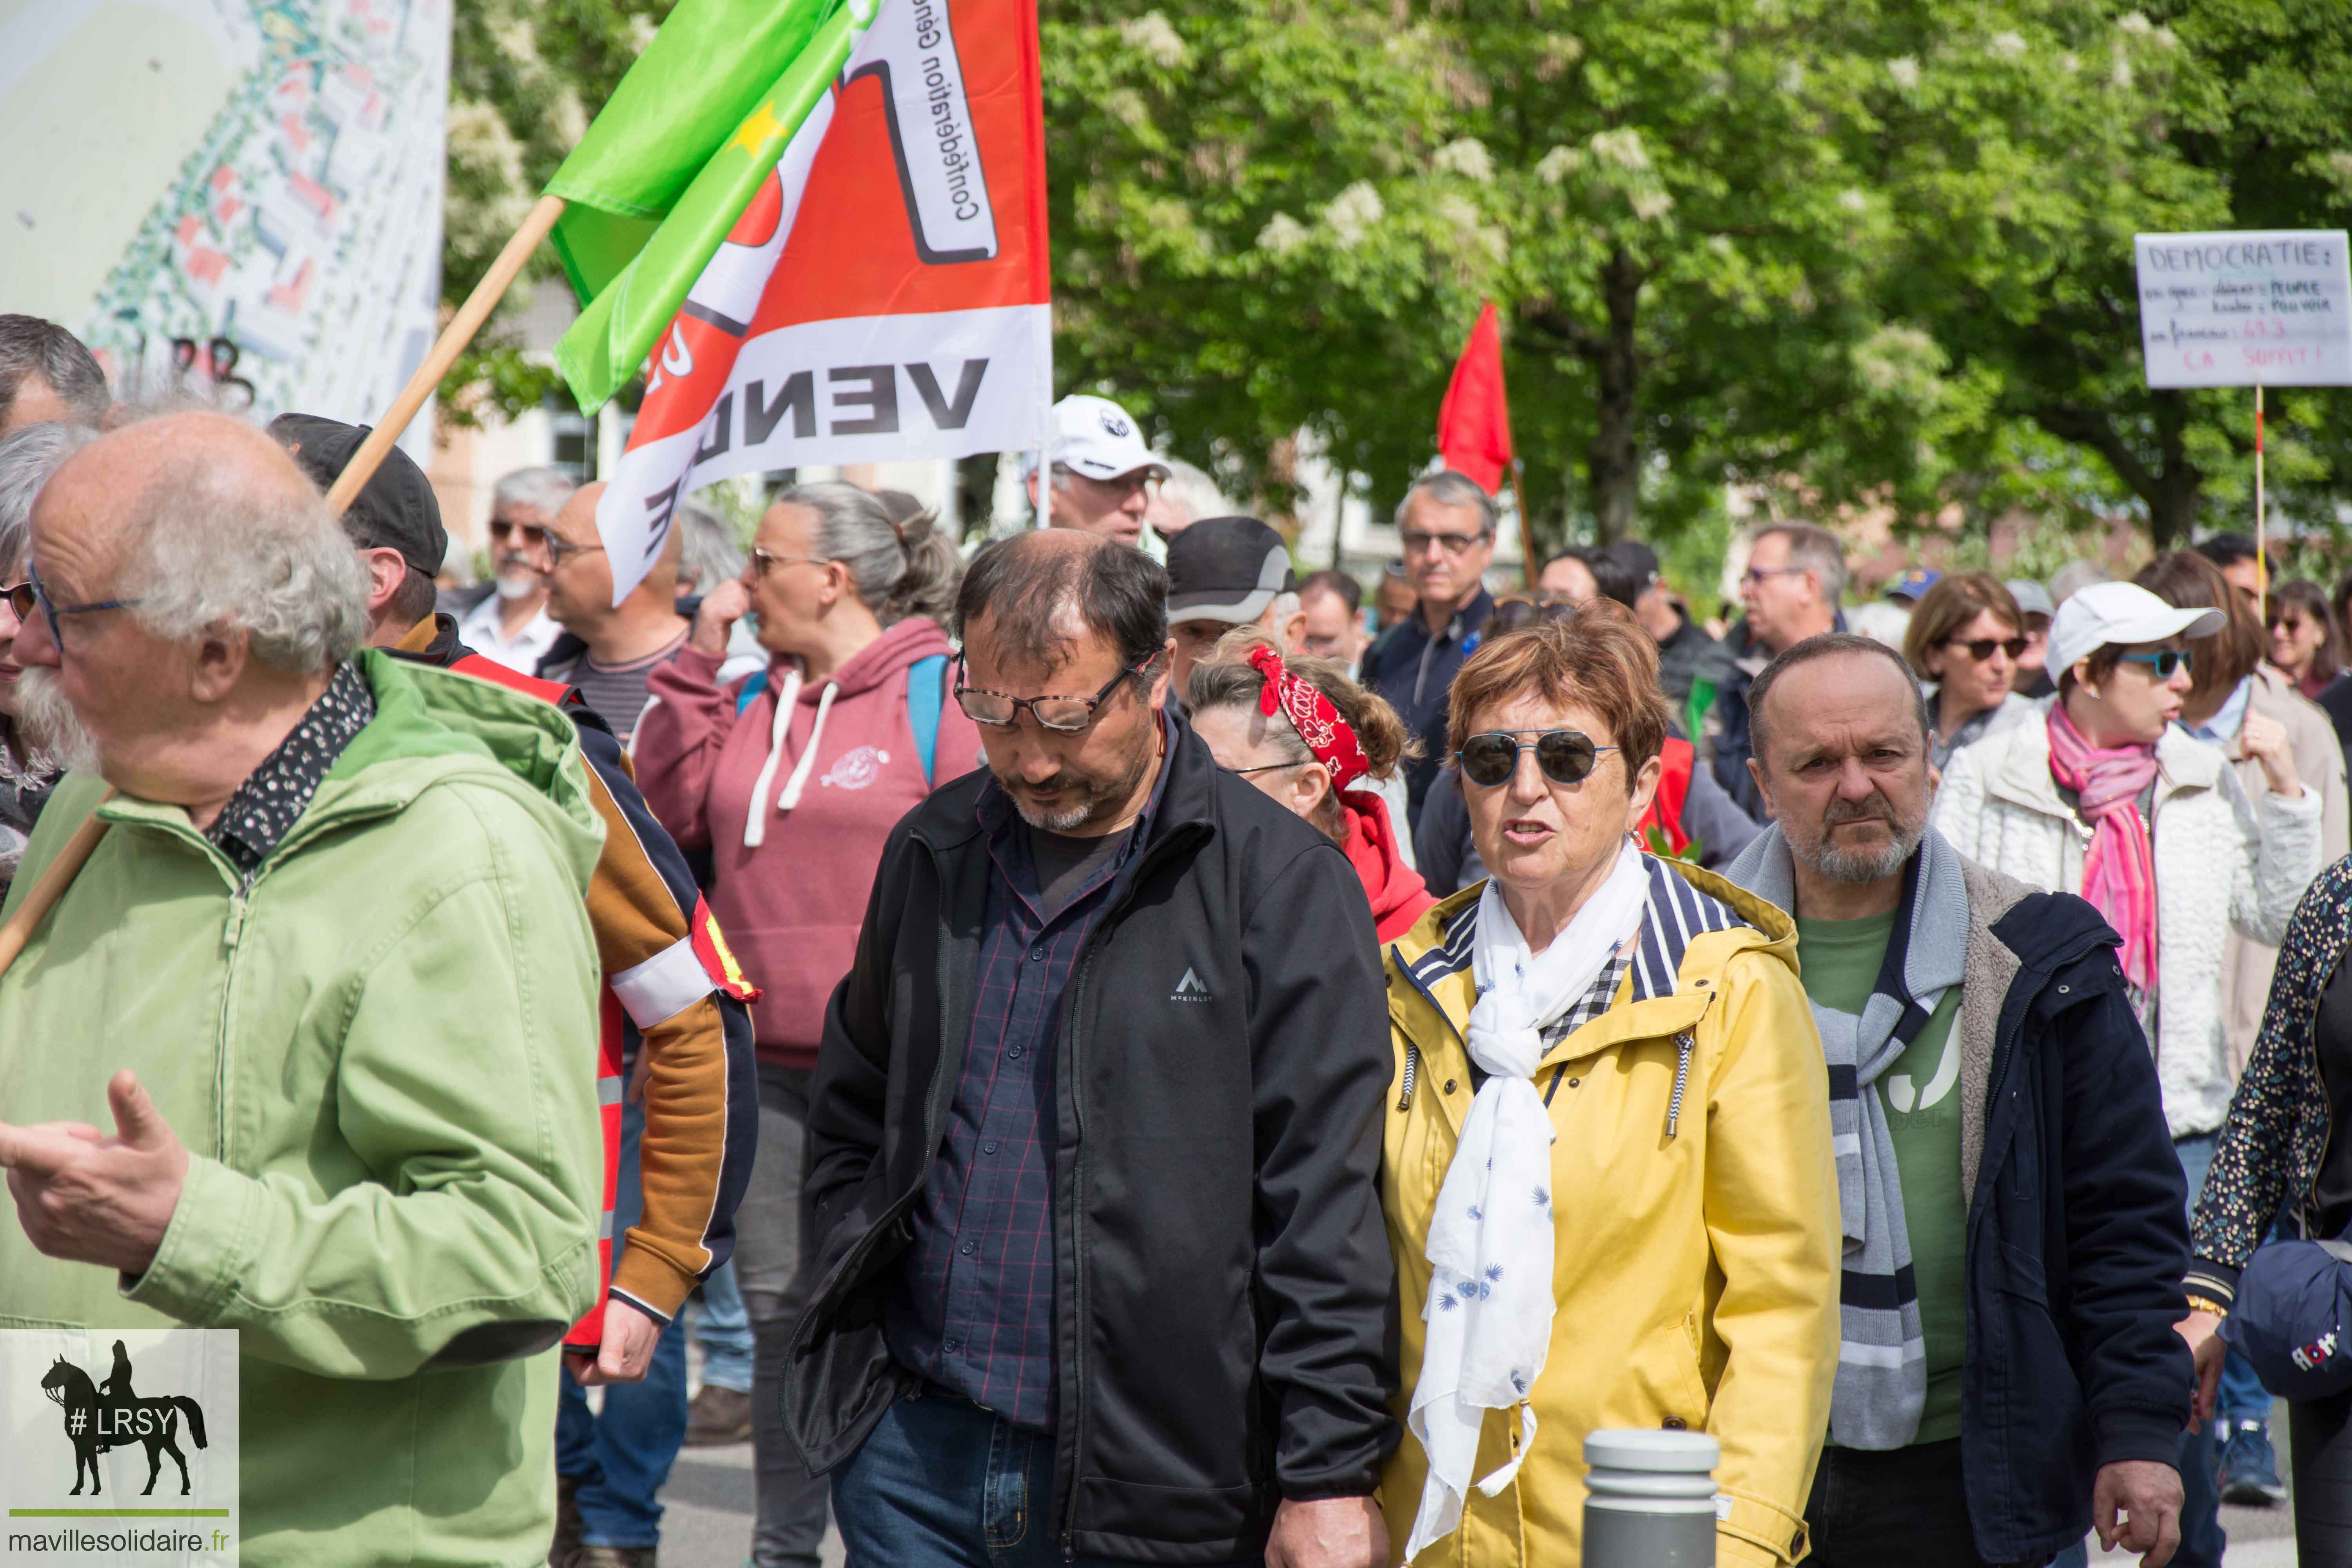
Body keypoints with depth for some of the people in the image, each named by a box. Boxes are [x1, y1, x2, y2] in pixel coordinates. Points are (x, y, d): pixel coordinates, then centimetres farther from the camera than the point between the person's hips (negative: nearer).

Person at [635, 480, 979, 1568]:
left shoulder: (941, 692, -5)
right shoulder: (749, 701, 14)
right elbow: (672, 814, 5)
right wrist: (696, 665, 2)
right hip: (766, 1059, 6)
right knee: (779, 1305, 11)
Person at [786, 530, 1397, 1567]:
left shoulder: (1280, 882, -7)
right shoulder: (933, 851, 10)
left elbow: (1326, 1204, -10)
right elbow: (852, 1118, 22)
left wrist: (1330, 1479, -14)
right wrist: (848, 1324, 9)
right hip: (913, 1453, 4)